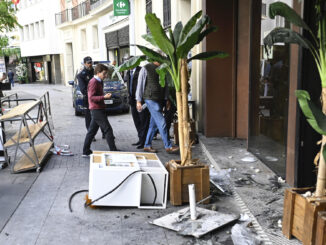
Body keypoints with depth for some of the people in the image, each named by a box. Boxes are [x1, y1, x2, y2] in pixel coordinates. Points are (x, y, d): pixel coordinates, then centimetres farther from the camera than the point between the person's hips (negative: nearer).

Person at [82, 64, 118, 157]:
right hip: (97, 110, -10)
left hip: (96, 110, 10)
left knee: (92, 131, 11)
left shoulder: (98, 82, 18)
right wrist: (104, 97, -29)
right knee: (108, 129, -8)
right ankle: (113, 151, -4)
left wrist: (105, 96, 15)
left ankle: (86, 152, 16)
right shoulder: (93, 82, -13)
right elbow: (91, 97, -21)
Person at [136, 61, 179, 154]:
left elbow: (165, 85, 18)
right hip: (151, 99, -7)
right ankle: (168, 146, -6)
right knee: (161, 122, -11)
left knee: (154, 124, 10)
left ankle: (147, 146, 19)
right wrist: (139, 101, -5)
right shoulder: (146, 69, -6)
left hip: (160, 100, 7)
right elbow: (140, 84, -4)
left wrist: (167, 99, 13)